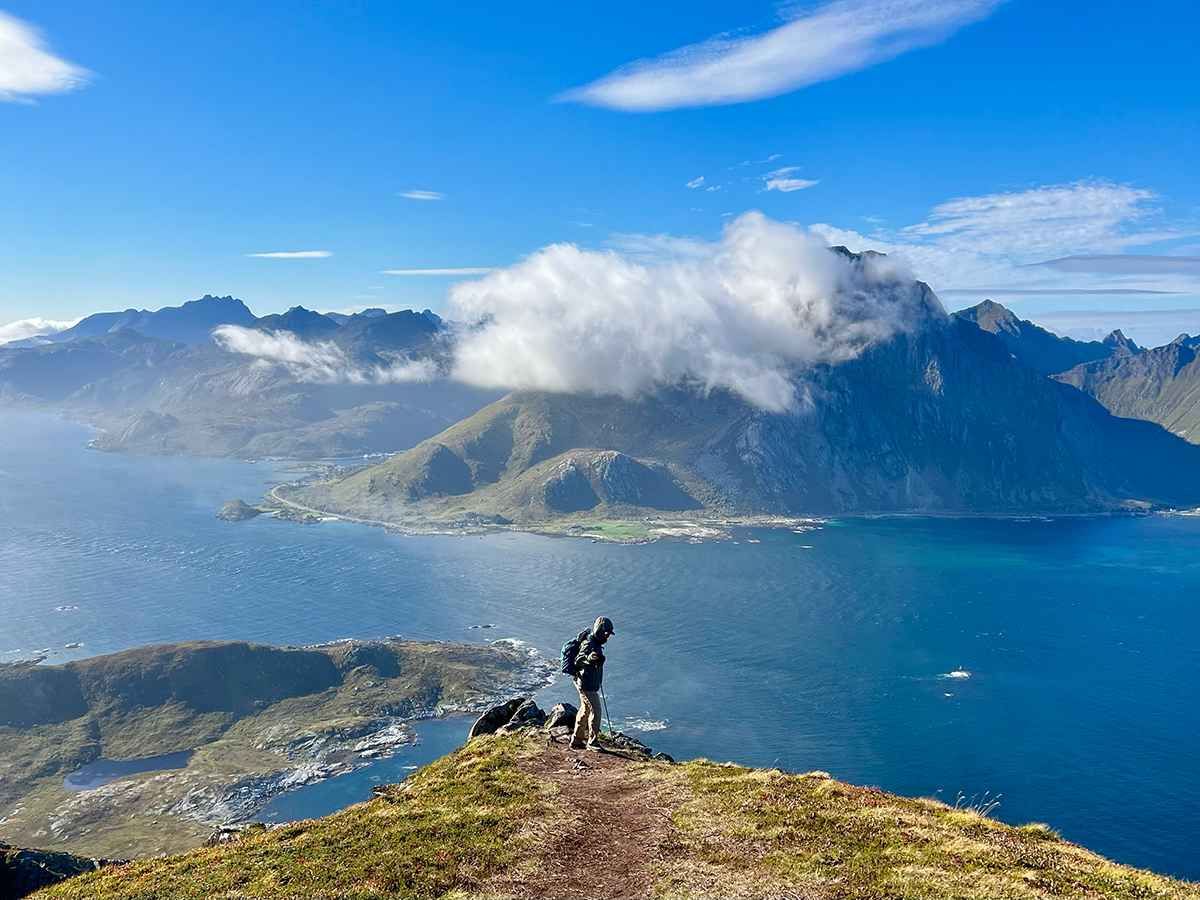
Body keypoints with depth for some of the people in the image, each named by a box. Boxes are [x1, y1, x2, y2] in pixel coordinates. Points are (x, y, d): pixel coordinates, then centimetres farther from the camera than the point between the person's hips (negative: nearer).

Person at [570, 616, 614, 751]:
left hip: (591, 684, 11)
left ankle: (576, 741, 22)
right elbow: (578, 660, -31)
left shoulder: (596, 644, 13)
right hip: (586, 683, -11)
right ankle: (592, 742, -8)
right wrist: (587, 658, -51)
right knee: (595, 710, -12)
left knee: (585, 711, 15)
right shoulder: (588, 643, -18)